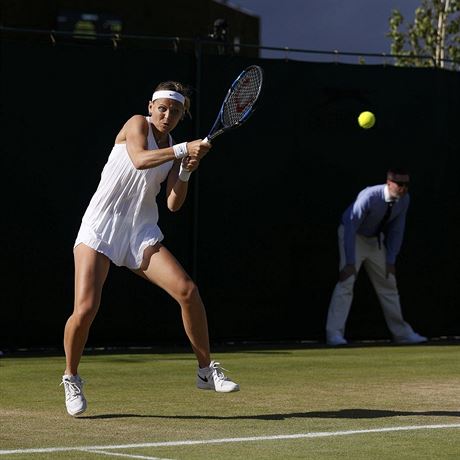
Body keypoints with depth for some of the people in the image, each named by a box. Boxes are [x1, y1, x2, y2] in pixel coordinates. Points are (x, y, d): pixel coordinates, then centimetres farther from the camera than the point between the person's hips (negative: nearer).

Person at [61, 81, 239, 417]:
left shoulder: (174, 150, 12)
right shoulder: (137, 125, -2)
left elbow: (174, 204, 4)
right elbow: (139, 159, -24)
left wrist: (186, 172, -12)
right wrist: (183, 149, -30)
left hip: (141, 234, 5)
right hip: (100, 229, -5)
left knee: (188, 291, -14)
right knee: (85, 309, -18)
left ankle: (206, 371, 1)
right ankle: (71, 377, 8)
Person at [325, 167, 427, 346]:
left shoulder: (404, 199, -15)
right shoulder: (369, 197, -34)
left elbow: (397, 230, -3)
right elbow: (350, 227, -31)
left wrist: (390, 260, -5)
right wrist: (350, 262, -32)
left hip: (376, 240, 6)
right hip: (352, 236, -6)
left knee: (387, 283, 11)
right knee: (346, 281, -19)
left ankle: (402, 333, 21)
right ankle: (334, 334, -21)